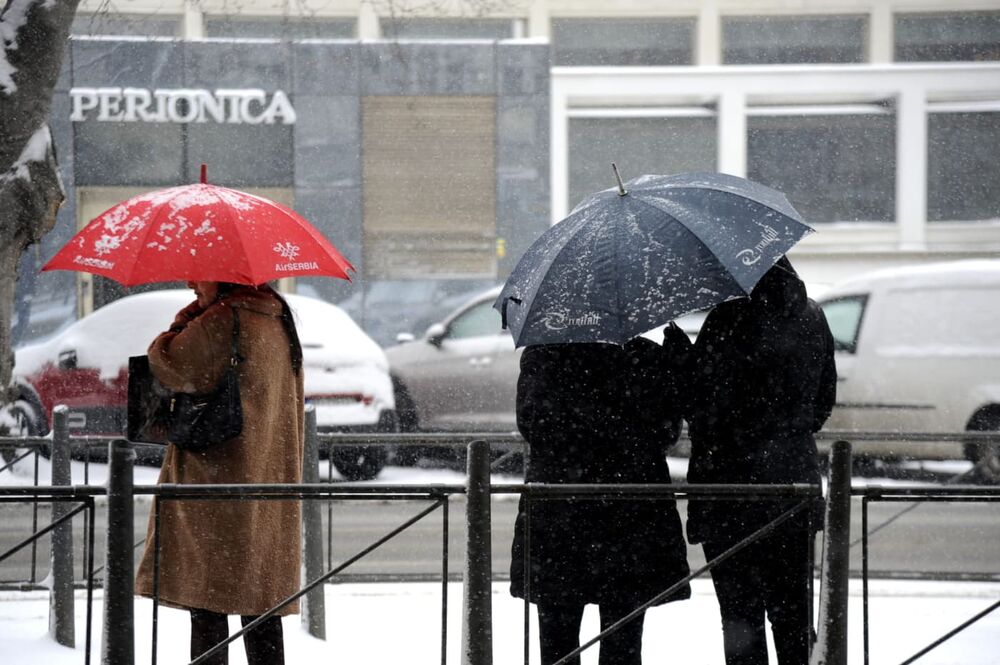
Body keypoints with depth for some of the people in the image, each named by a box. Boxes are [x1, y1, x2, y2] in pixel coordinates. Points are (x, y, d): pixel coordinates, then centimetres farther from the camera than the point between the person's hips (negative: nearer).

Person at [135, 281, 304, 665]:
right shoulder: (276, 319, 13)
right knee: (260, 606, 10)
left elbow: (164, 364, -11)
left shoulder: (222, 320, -14)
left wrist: (185, 320, 1)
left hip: (218, 479, -8)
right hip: (268, 482, 9)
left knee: (207, 604, -6)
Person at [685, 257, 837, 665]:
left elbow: (704, 408, -16)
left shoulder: (728, 321, -16)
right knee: (793, 611, 15)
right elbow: (825, 398, 15)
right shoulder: (811, 318, 6)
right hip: (796, 477, 6)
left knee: (740, 612, 0)